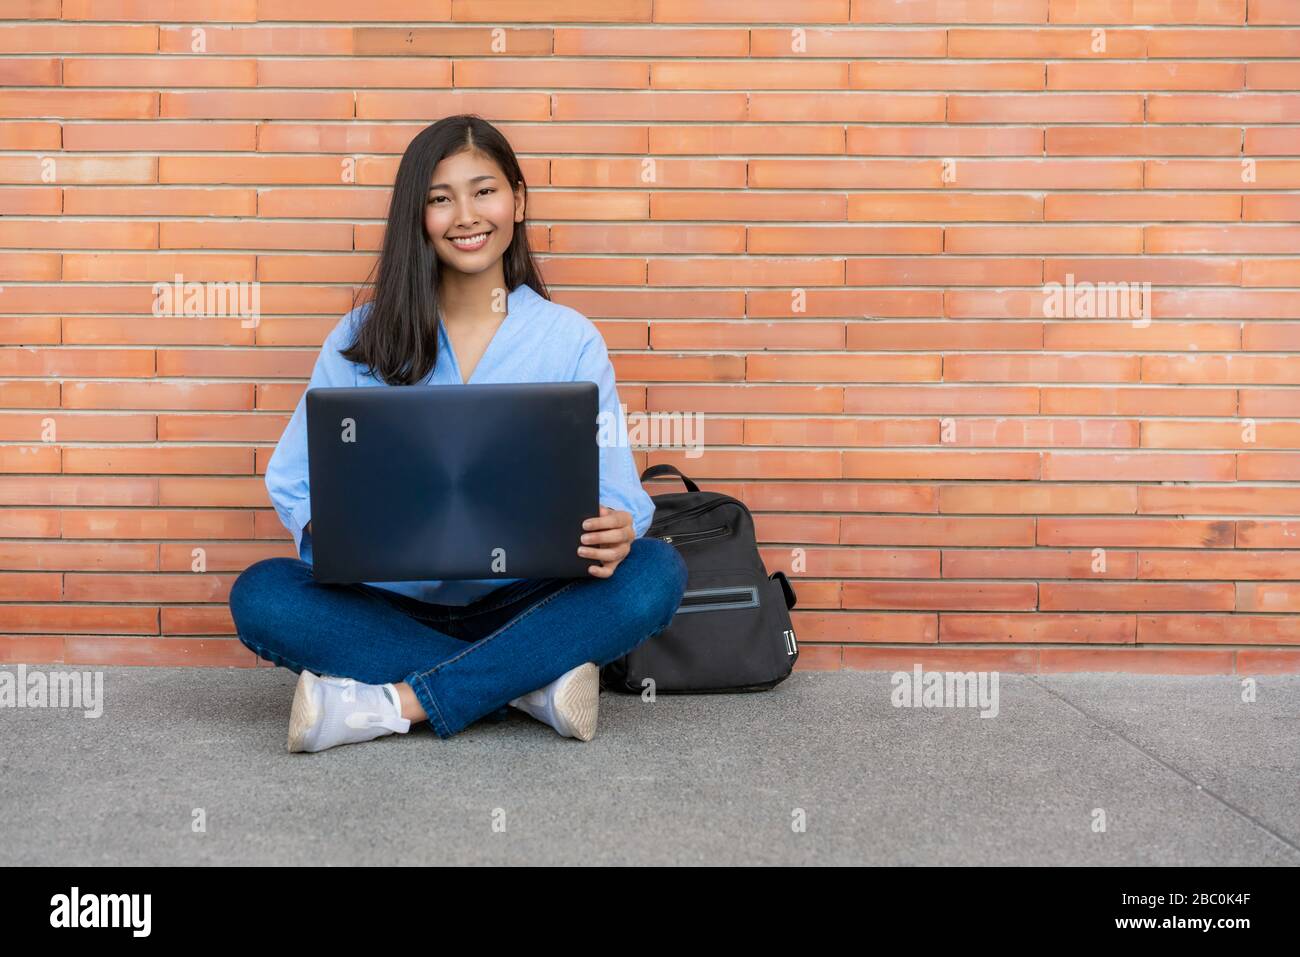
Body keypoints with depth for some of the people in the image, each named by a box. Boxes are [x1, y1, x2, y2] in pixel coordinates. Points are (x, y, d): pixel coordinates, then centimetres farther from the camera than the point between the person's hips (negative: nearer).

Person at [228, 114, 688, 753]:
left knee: (654, 572, -27)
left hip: (525, 603, 0)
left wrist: (615, 529, -28)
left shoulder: (569, 339, 3)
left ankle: (394, 702, -27)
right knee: (259, 594, -25)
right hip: (395, 603, 1)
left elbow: (615, 489, -3)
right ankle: (533, 682, -24)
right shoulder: (362, 338, 4)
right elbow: (294, 480, 3)